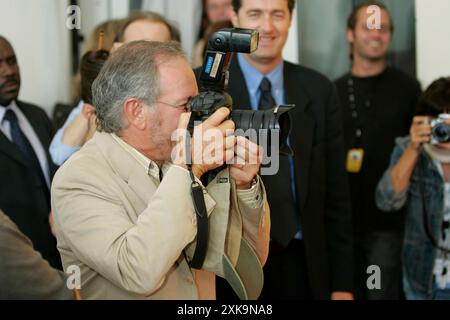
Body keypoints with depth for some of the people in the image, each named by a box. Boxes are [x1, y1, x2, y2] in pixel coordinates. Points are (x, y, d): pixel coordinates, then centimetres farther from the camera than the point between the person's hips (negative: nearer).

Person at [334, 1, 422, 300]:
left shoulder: (407, 87, 1)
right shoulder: (334, 91, 9)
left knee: (384, 293, -4)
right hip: (344, 218, 3)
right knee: (351, 293, 11)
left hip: (389, 221, -3)